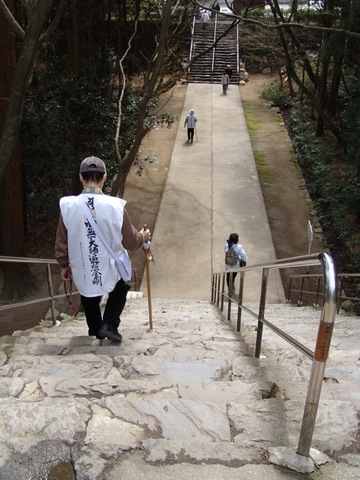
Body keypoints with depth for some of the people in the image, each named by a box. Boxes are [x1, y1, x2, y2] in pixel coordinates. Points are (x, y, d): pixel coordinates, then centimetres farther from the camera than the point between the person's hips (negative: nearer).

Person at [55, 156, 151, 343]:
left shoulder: (68, 205, -16)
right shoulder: (115, 206, -21)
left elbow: (61, 243, -5)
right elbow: (130, 242, -10)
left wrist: (64, 265, 13)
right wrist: (142, 237, 13)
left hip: (83, 270, 2)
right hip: (112, 268, -1)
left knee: (89, 299, 30)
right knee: (119, 291, 30)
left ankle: (96, 331, 44)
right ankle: (109, 325, 17)